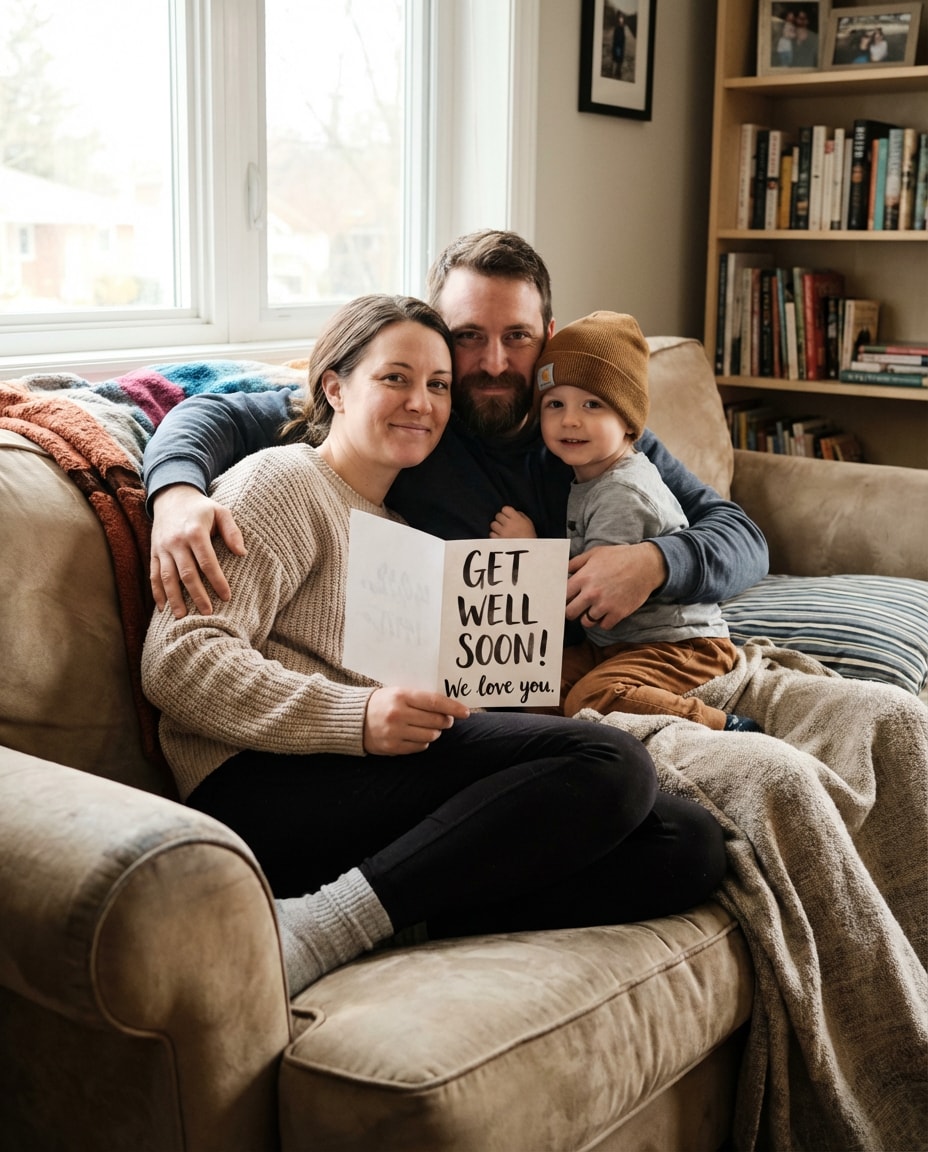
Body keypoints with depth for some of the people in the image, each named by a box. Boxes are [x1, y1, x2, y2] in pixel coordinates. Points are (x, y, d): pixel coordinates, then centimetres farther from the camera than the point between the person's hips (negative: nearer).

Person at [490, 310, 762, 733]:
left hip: (679, 643, -9)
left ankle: (726, 729, -21)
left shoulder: (623, 495, -20)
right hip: (610, 641, 9)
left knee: (592, 697, -31)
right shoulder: (587, 479, 10)